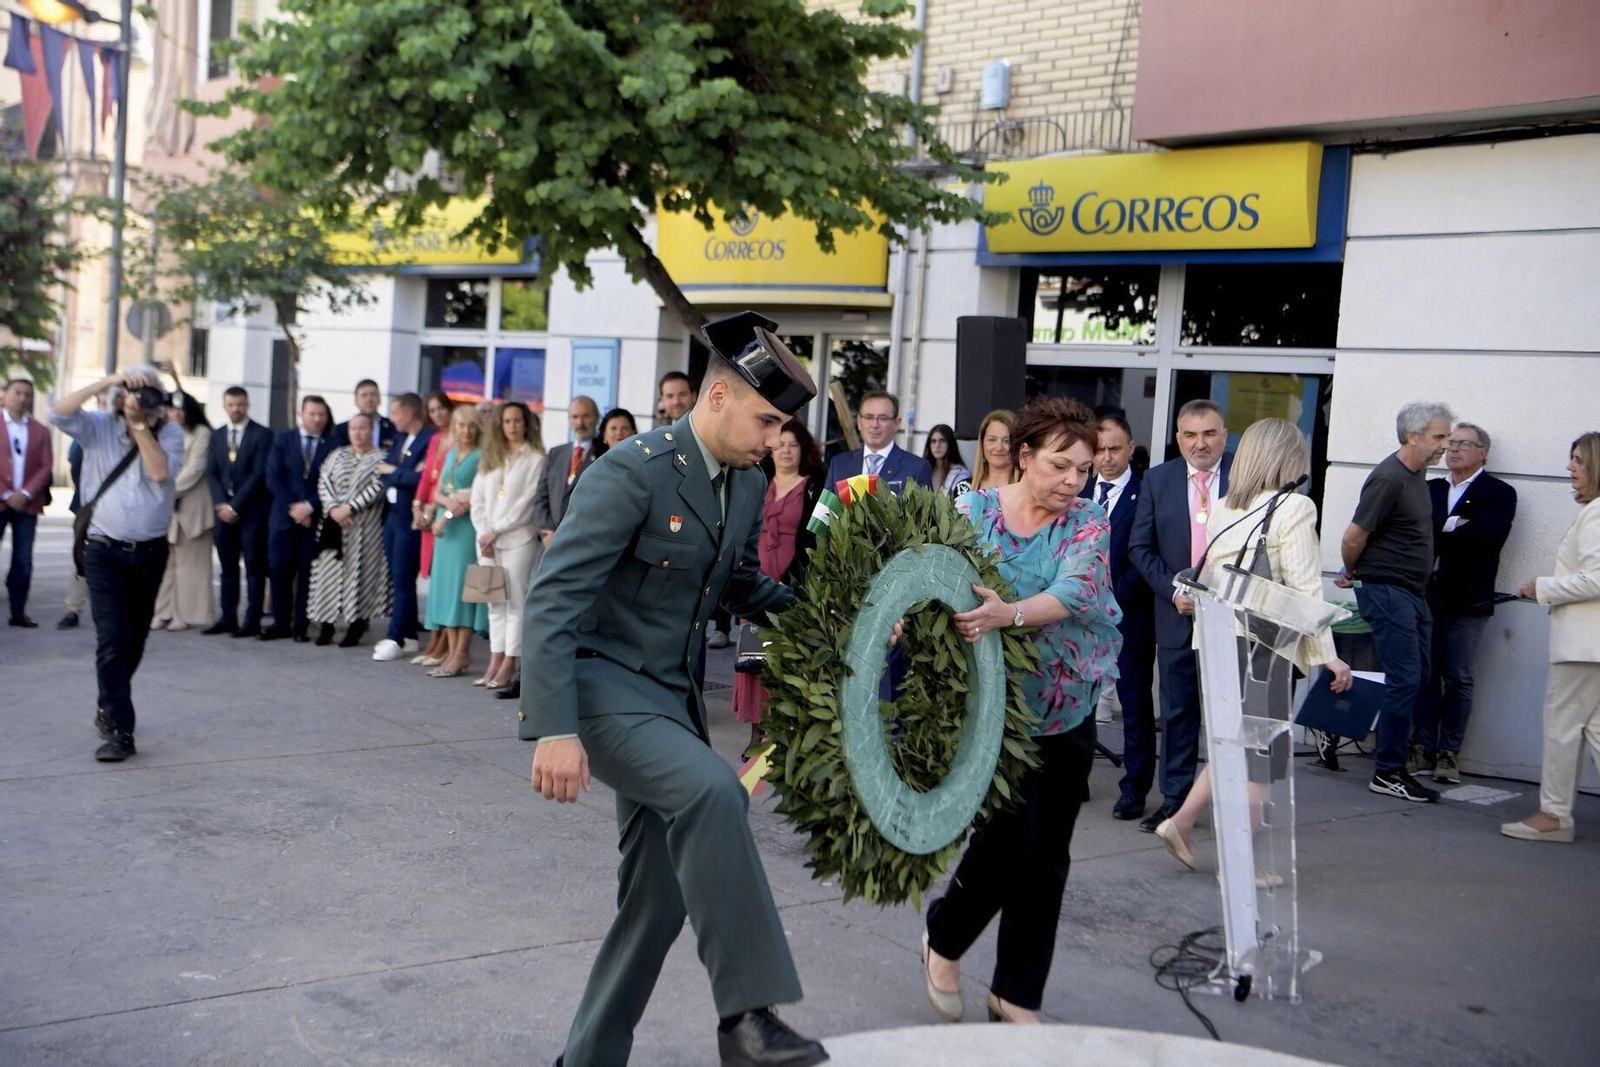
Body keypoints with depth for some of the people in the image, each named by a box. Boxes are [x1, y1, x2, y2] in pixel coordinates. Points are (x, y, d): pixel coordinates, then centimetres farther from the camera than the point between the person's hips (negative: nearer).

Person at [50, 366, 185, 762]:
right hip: (105, 552, -2)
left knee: (134, 639, 15)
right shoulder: (99, 426, 0)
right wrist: (106, 381, -20)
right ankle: (120, 730, -8)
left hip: (151, 551, 2)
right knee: (112, 640, -10)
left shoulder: (169, 432, 1)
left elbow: (162, 472, -15)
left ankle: (110, 709, 37)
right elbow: (59, 412, -18)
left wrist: (141, 426, -13)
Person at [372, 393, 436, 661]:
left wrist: (394, 471, -11)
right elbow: (383, 469, 10)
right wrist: (405, 474, -5)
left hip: (411, 519, -9)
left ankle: (396, 639, 1)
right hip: (393, 515, 9)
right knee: (396, 578, 12)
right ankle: (408, 634, 21)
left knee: (403, 579, -5)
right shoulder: (399, 438, 14)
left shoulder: (430, 440, -15)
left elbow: (422, 478, -23)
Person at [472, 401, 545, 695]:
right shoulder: (490, 458, 16)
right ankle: (496, 660, 9)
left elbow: (527, 502, -9)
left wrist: (496, 531, -10)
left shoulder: (536, 459, -2)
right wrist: (482, 533, -3)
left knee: (516, 602, -5)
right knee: (494, 602, 6)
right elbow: (477, 498, 11)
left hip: (518, 540, -5)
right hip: (486, 540, 5)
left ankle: (509, 666, -5)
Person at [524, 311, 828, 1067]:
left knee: (659, 901, 9)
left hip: (667, 696, 8)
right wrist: (556, 729, -31)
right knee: (712, 790, -33)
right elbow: (551, 600, -22)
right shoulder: (633, 472, -18)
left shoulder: (749, 485, 6)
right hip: (597, 685, -8)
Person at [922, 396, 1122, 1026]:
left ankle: (1017, 997, 24)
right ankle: (944, 939, 20)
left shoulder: (1088, 525, -1)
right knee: (1009, 836, -10)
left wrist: (1008, 614, -39)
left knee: (1047, 856, 7)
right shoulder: (973, 512, -3)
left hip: (1067, 713, 3)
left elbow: (1073, 591, -20)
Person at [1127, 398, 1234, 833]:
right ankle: (1175, 799, 20)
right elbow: (1140, 546, 6)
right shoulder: (1157, 480, 5)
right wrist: (1173, 591, -6)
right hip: (1177, 615, 2)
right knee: (1178, 711, 10)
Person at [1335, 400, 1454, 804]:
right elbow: (1354, 536, -16)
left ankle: (1395, 764, 17)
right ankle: (1388, 773, -2)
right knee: (1404, 680, -9)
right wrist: (1353, 573, 2)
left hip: (1412, 593, 9)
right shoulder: (1389, 479, -17)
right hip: (1387, 592, -9)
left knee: (1416, 679, 9)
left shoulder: (1418, 475, 13)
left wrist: (1354, 574, 21)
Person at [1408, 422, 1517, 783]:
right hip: (1425, 593, 4)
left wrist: (1439, 530, -9)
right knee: (1424, 674, 4)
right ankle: (1422, 749, 10)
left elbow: (1483, 534, -15)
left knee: (1458, 678, -1)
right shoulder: (1430, 489, 18)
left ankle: (1448, 754, 4)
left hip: (1466, 599, -4)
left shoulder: (1499, 494, 2)